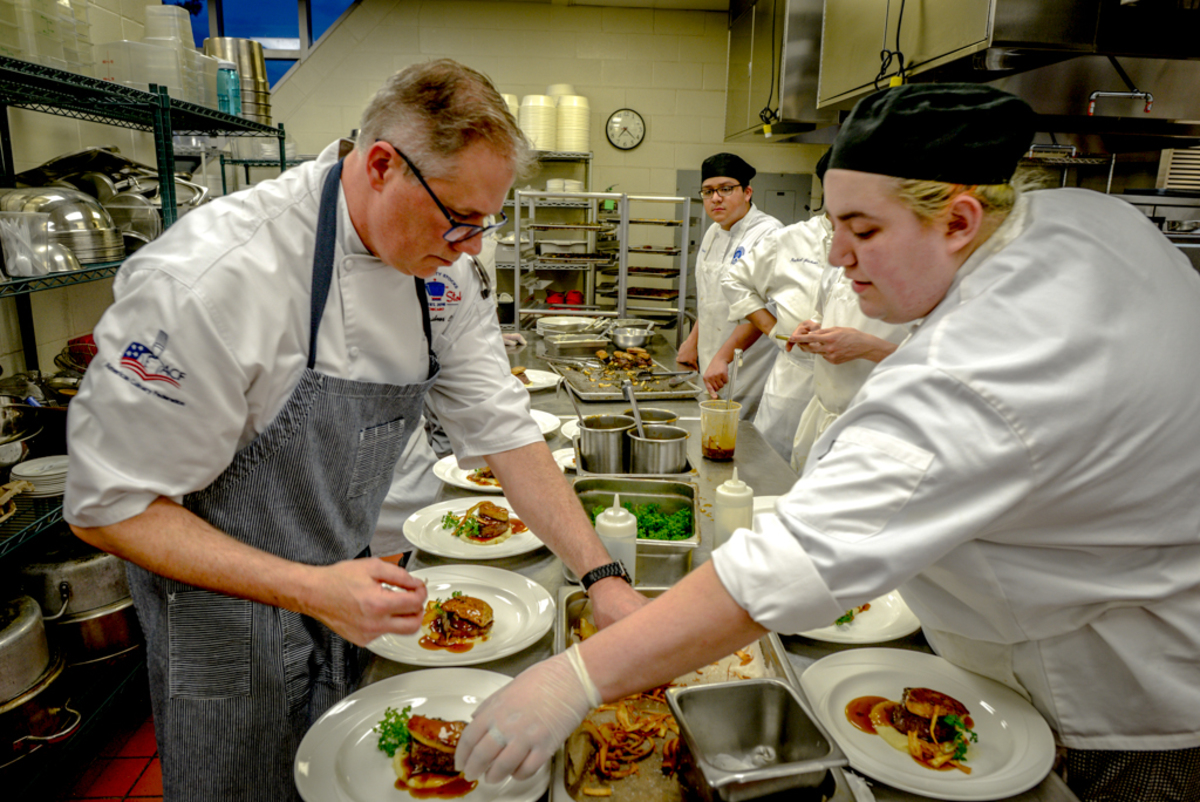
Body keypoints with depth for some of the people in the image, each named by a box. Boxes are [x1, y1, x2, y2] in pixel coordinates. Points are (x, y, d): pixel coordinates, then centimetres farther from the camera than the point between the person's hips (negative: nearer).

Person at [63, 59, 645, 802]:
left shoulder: (438, 268, -9)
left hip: (343, 584, 6)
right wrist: (311, 590, -32)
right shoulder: (210, 276, -30)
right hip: (229, 611, -5)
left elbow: (502, 425, -7)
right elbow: (111, 503, -23)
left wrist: (602, 575, -14)